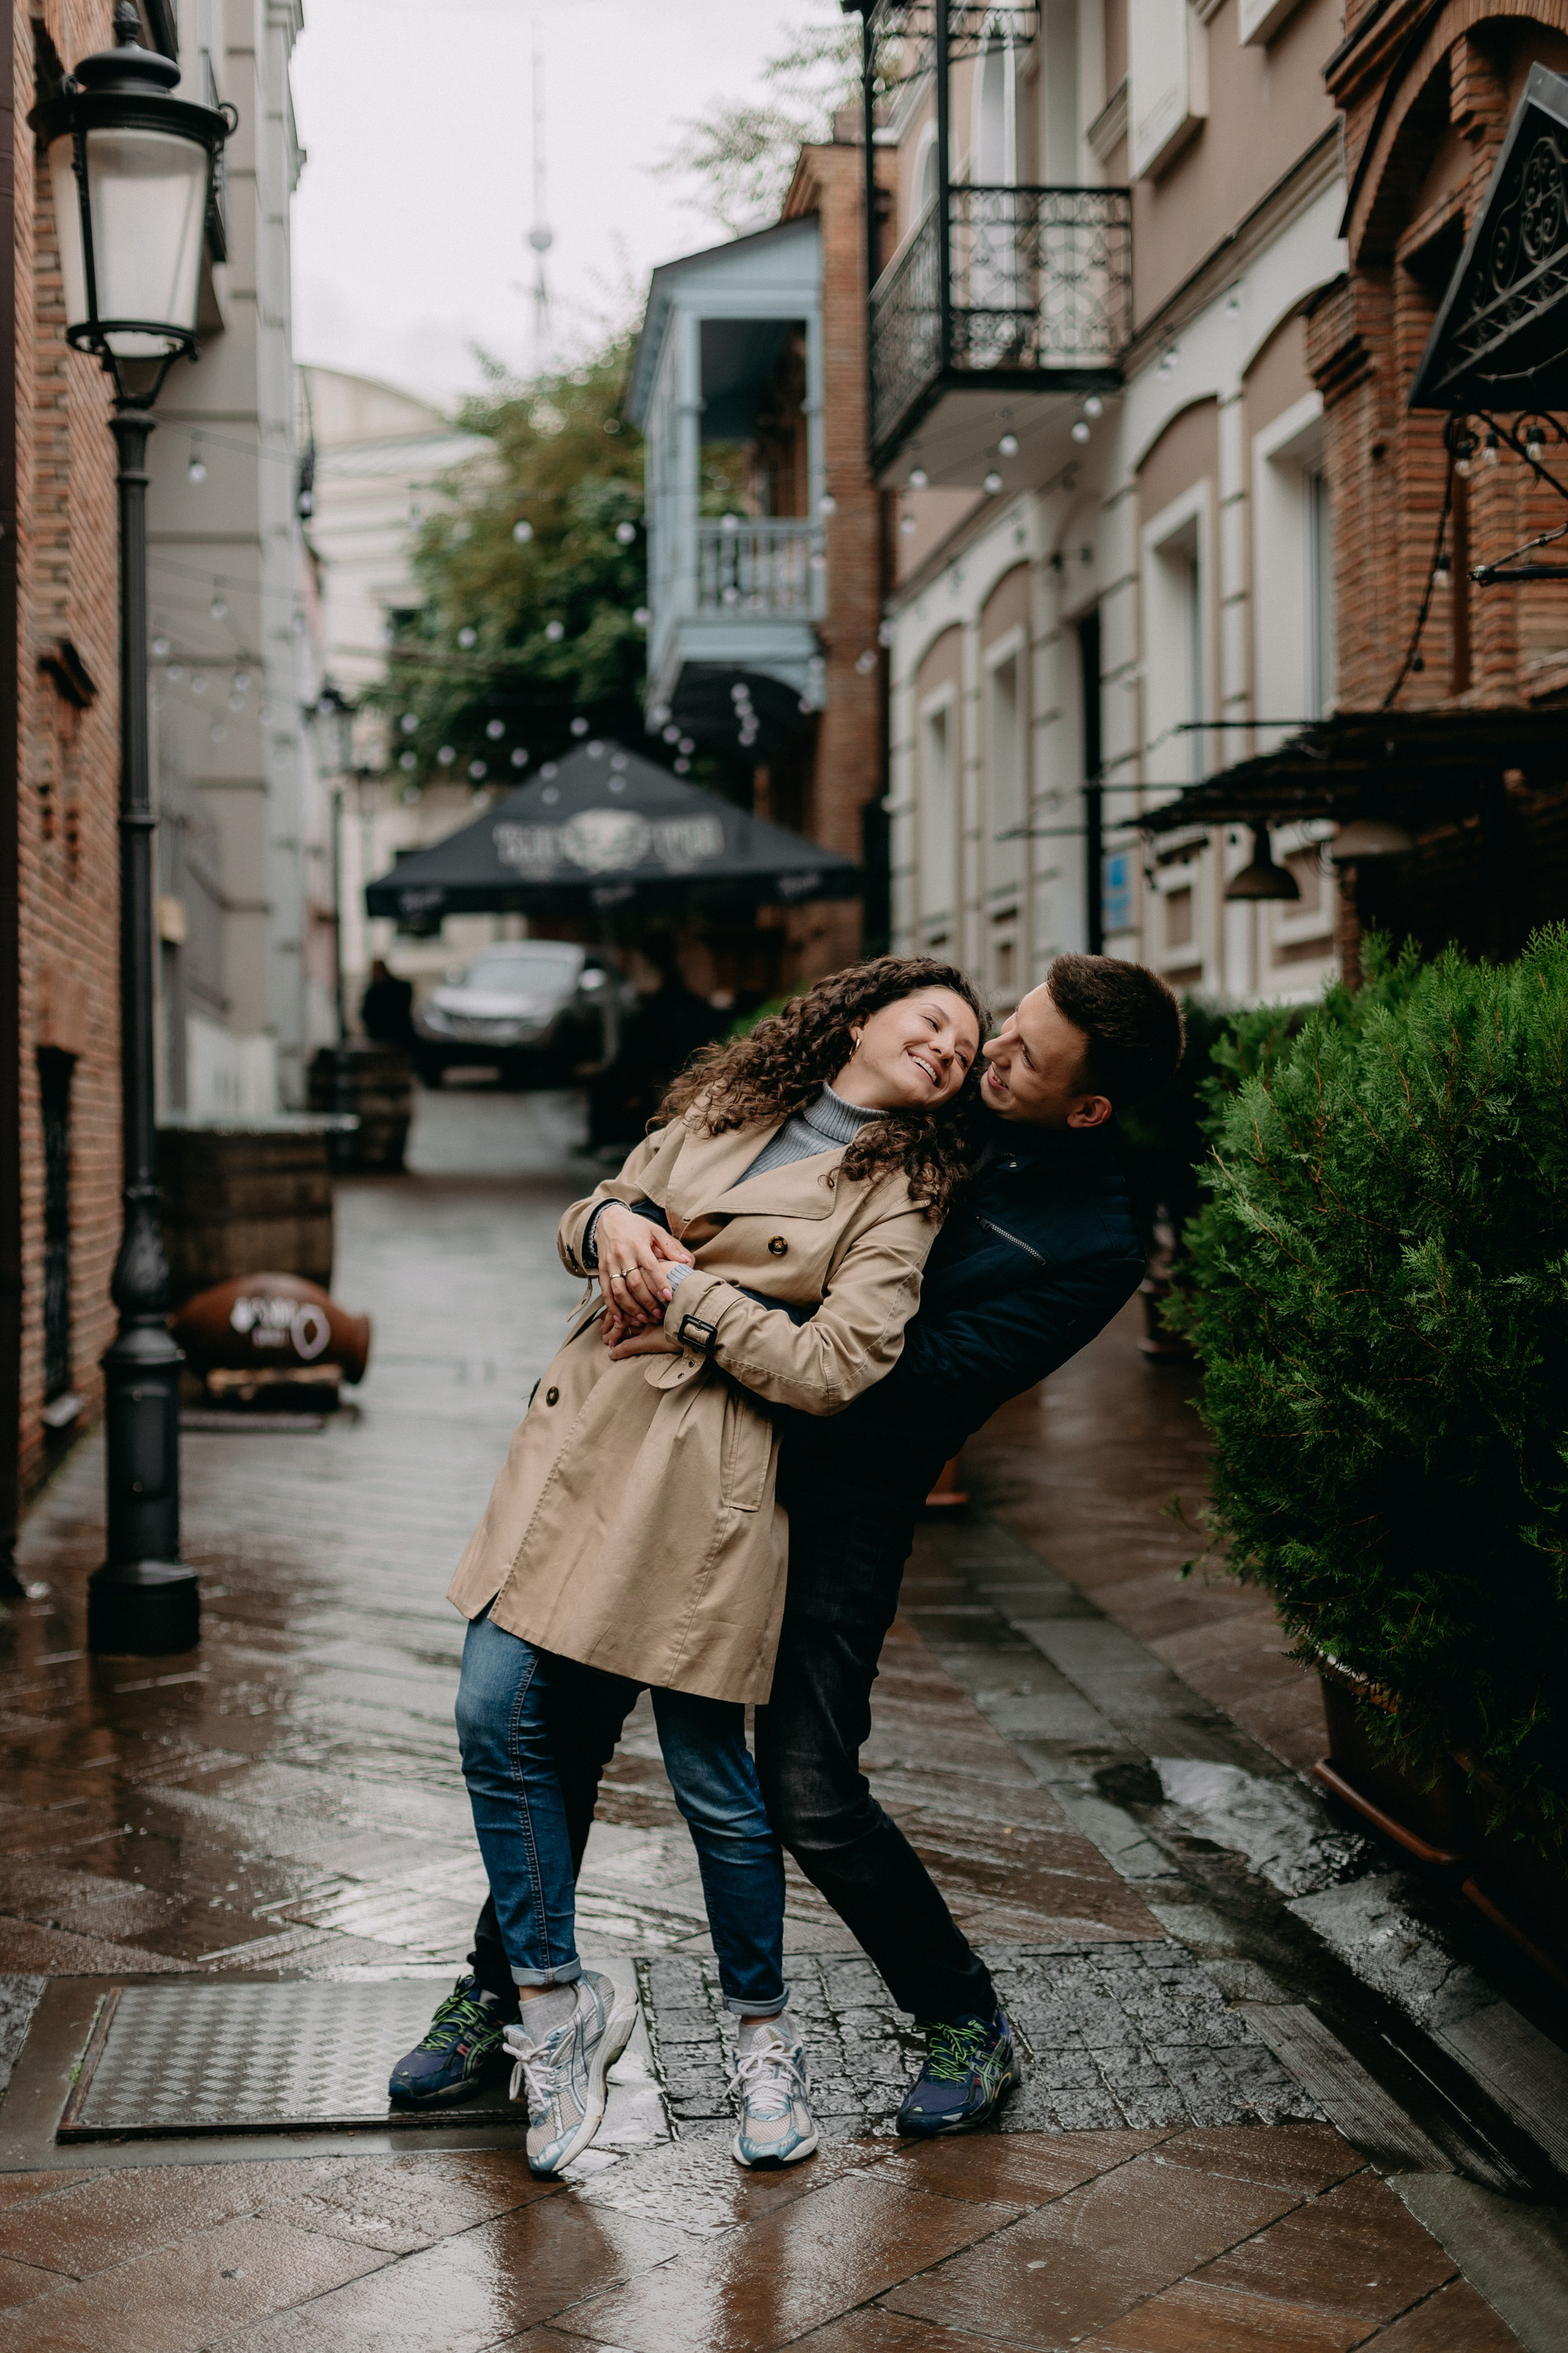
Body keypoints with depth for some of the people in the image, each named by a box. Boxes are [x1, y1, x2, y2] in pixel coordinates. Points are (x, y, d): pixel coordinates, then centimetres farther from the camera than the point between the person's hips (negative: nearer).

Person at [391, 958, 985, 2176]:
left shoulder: (899, 1194, 0)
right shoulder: (726, 1105, 15)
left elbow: (830, 1367, -11)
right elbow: (586, 1215, 22)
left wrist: (683, 1287, -8)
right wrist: (612, 1221, -1)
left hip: (706, 1476, -5)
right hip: (579, 1432, 5)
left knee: (712, 1777, 0)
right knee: (497, 1718, -1)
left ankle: (764, 2033, 23)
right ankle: (552, 2001, 16)